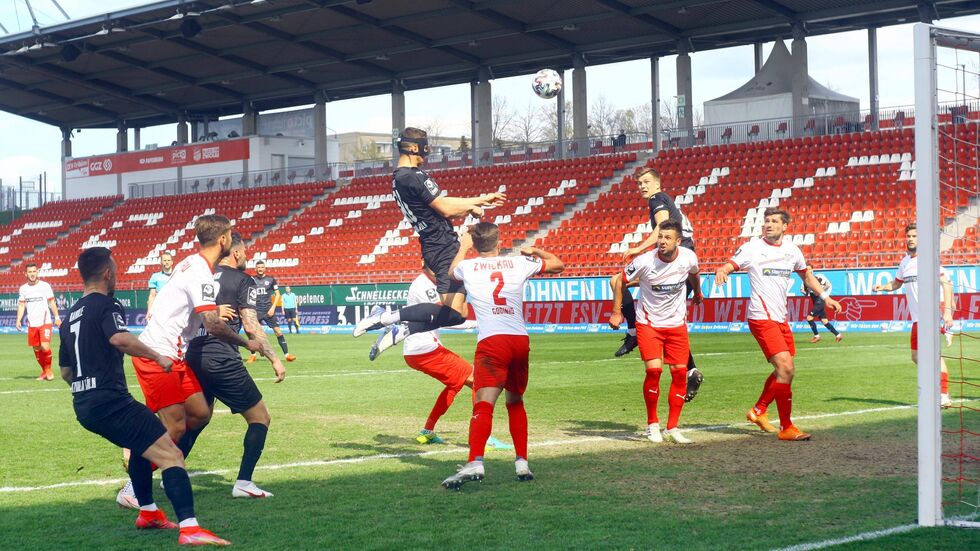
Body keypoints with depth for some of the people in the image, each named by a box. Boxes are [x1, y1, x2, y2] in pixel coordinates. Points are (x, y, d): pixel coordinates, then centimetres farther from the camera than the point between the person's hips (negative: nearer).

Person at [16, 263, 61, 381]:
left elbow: (52, 303, 3)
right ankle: (44, 371, 23)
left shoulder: (45, 286, -1)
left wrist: (57, 317, -4)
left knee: (45, 347, -15)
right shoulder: (23, 288, 6)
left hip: (45, 322, -3)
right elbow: (21, 305, 8)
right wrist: (18, 320, -4)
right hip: (31, 324, 3)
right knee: (36, 349, 7)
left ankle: (49, 369, 5)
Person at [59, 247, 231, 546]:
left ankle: (147, 513, 39)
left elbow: (65, 371, 25)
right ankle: (189, 529, -29)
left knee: (142, 445, 33)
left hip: (83, 405, 10)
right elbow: (119, 338, -29)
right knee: (171, 456, -15)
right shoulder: (107, 305, -7)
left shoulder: (70, 316, 18)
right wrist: (158, 356, -17)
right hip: (110, 401, -10)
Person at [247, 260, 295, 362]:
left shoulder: (271, 279, 3)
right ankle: (253, 355, 17)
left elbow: (277, 294, 5)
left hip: (268, 310, -1)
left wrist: (273, 307, -6)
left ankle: (287, 354, -9)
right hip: (256, 311, 1)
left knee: (278, 331, -9)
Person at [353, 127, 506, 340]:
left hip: (432, 247, 10)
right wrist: (473, 206, 4)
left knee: (457, 311, 10)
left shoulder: (398, 179, 16)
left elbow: (441, 203, 18)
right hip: (444, 248, -10)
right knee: (453, 314, -16)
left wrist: (482, 199, 17)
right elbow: (446, 209, -14)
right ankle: (390, 316, -16)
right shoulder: (414, 177, -15)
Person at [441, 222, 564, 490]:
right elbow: (558, 265, 28)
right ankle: (522, 463, 18)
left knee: (483, 404, -16)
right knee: (515, 402, 21)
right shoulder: (519, 263, 10)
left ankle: (475, 463, -35)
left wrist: (463, 247, 50)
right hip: (521, 340, 3)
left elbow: (452, 272, 34)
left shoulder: (467, 267, 7)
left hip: (491, 341, -3)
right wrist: (534, 251, 44)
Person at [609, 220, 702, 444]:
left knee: (680, 373, -2)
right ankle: (652, 424, 3)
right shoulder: (644, 261, -20)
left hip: (677, 324, 3)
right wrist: (617, 312, -2)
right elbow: (621, 281, -3)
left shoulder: (689, 257, -11)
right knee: (654, 369, -17)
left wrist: (697, 292, 32)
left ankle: (672, 428, 11)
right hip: (648, 323, -3)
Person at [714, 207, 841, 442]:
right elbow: (731, 264, -14)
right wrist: (722, 271, -37)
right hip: (762, 317, -7)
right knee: (785, 368, -16)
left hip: (781, 319, 7)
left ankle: (758, 411, 33)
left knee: (785, 371, 13)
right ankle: (786, 427, -8)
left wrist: (825, 296, 20)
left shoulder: (792, 250, 10)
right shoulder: (752, 248, -6)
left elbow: (806, 274, 25)